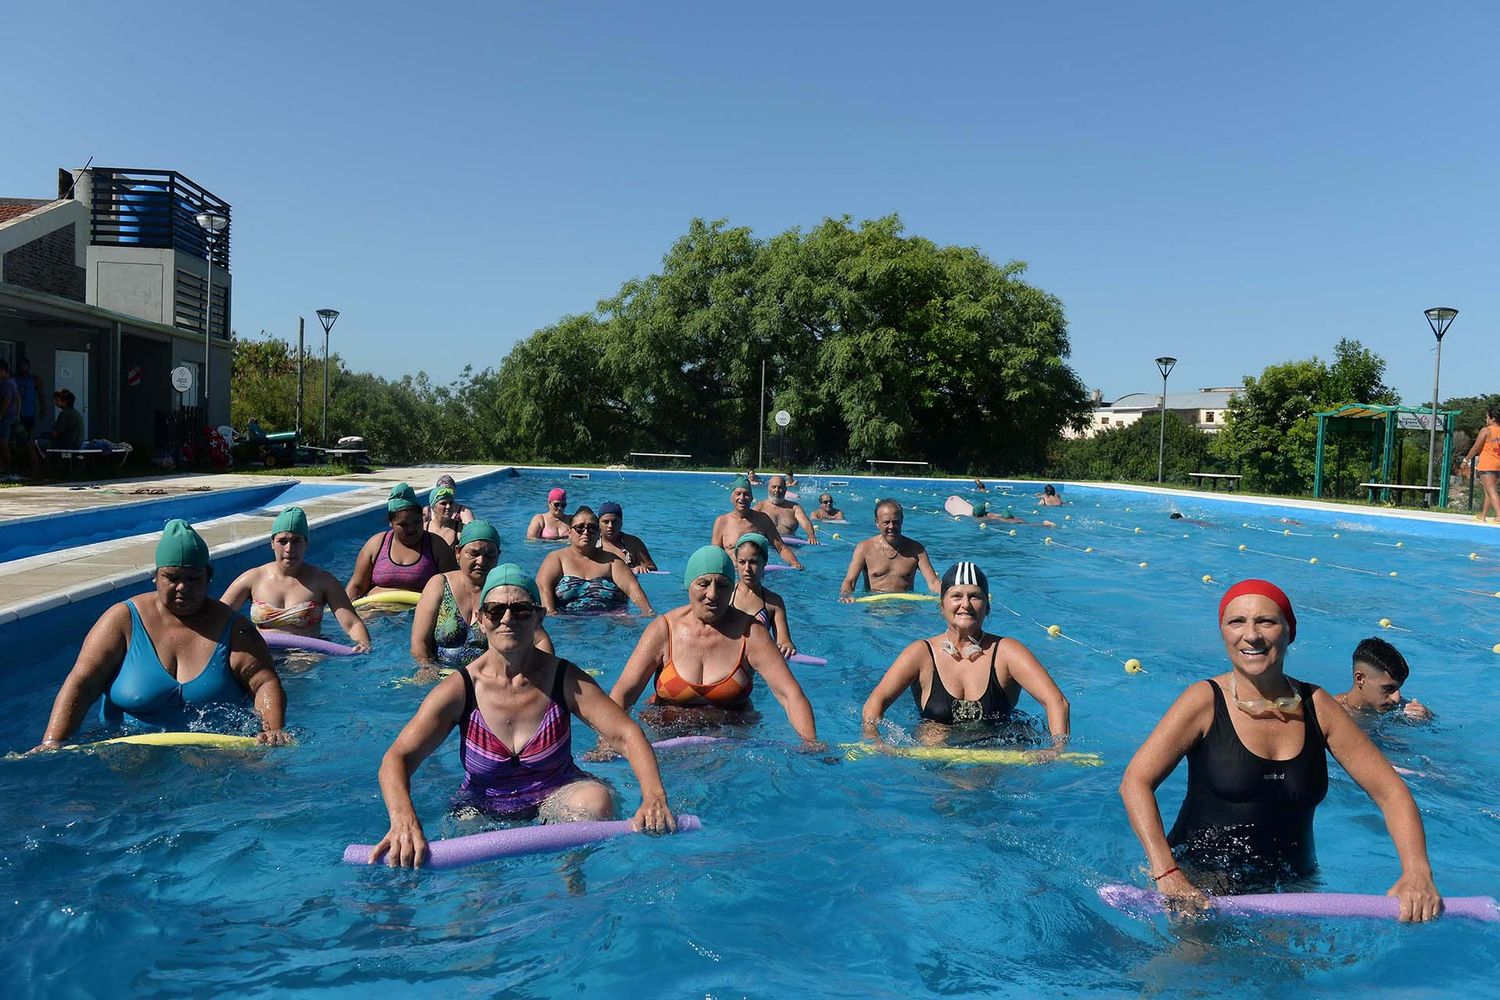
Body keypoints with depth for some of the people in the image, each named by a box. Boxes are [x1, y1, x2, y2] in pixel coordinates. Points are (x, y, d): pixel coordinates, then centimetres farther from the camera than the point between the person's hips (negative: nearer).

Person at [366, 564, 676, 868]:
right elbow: (398, 757, -20)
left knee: (597, 800, -29)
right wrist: (404, 819, -42)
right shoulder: (459, 689, -13)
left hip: (555, 799, -1)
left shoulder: (565, 679, -12)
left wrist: (654, 798, -35)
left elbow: (627, 733, -16)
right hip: (482, 812, 2)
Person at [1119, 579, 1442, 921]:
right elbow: (1136, 781, -17)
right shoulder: (1205, 702, -10)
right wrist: (1166, 873, -29)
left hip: (1291, 884, 4)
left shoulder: (1317, 707, 1)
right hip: (1202, 877, -4)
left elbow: (1389, 790, 2)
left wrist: (1417, 873, -14)